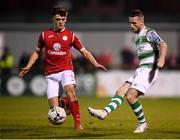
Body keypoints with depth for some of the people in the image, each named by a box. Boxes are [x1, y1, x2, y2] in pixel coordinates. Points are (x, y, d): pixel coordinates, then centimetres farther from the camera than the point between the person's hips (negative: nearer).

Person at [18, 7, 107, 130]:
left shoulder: (71, 35, 3)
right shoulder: (45, 35, 6)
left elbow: (84, 51, 9)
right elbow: (37, 52, 18)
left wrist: (95, 63, -4)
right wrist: (28, 67, 8)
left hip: (66, 70, -1)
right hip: (51, 73, 2)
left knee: (70, 92, -32)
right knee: (54, 109, -9)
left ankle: (78, 123, -30)